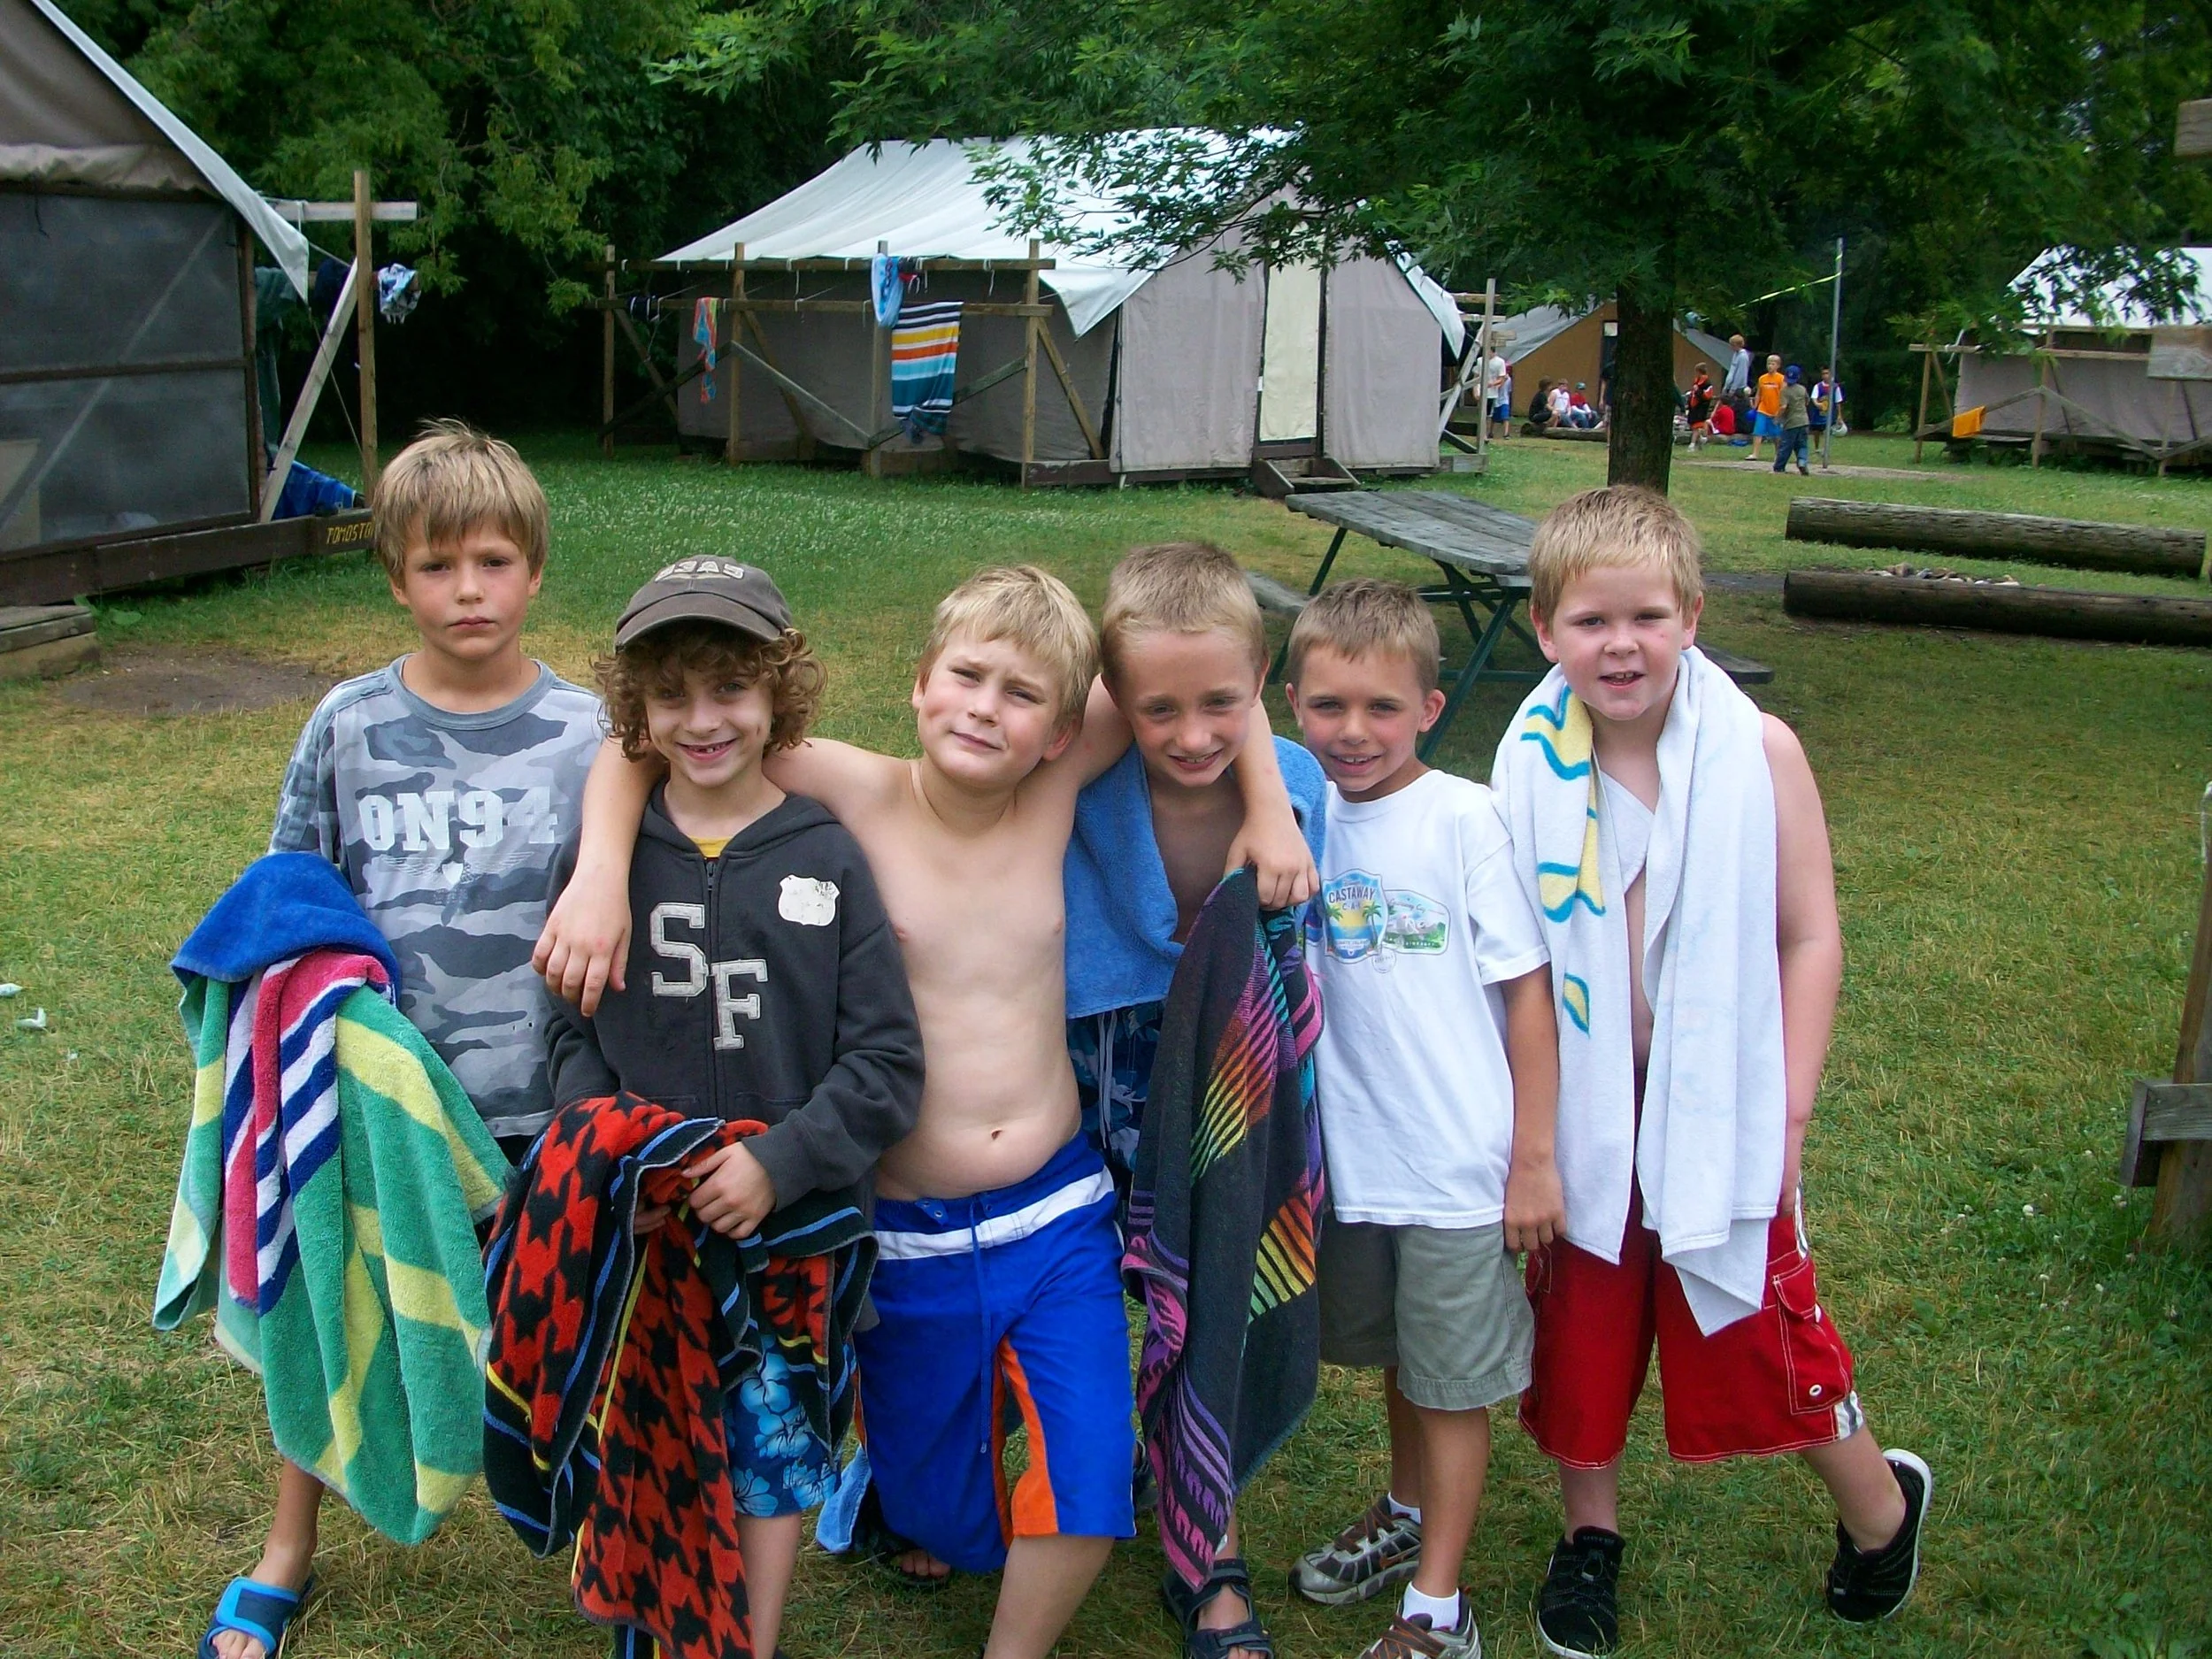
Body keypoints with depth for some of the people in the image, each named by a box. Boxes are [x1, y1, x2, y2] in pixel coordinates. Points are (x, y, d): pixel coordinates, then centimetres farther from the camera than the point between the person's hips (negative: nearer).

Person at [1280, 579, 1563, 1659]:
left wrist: (1534, 1158, -11)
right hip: (1353, 1153, 5)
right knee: (1395, 1358, 23)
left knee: (1454, 1383, 10)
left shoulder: (1466, 820, -16)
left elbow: (1527, 992, -13)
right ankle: (1407, 1517, 46)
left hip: (1460, 1162, -5)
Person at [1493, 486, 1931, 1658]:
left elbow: (1810, 939, -7)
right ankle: (1590, 1536, 40)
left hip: (1717, 1108, -2)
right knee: (1581, 1331, 15)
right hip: (1584, 1114, 2)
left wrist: (1786, 1113, -9)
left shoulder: (1758, 752, -13)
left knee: (1762, 1332, 9)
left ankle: (1879, 1506, 38)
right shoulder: (1530, 770, -8)